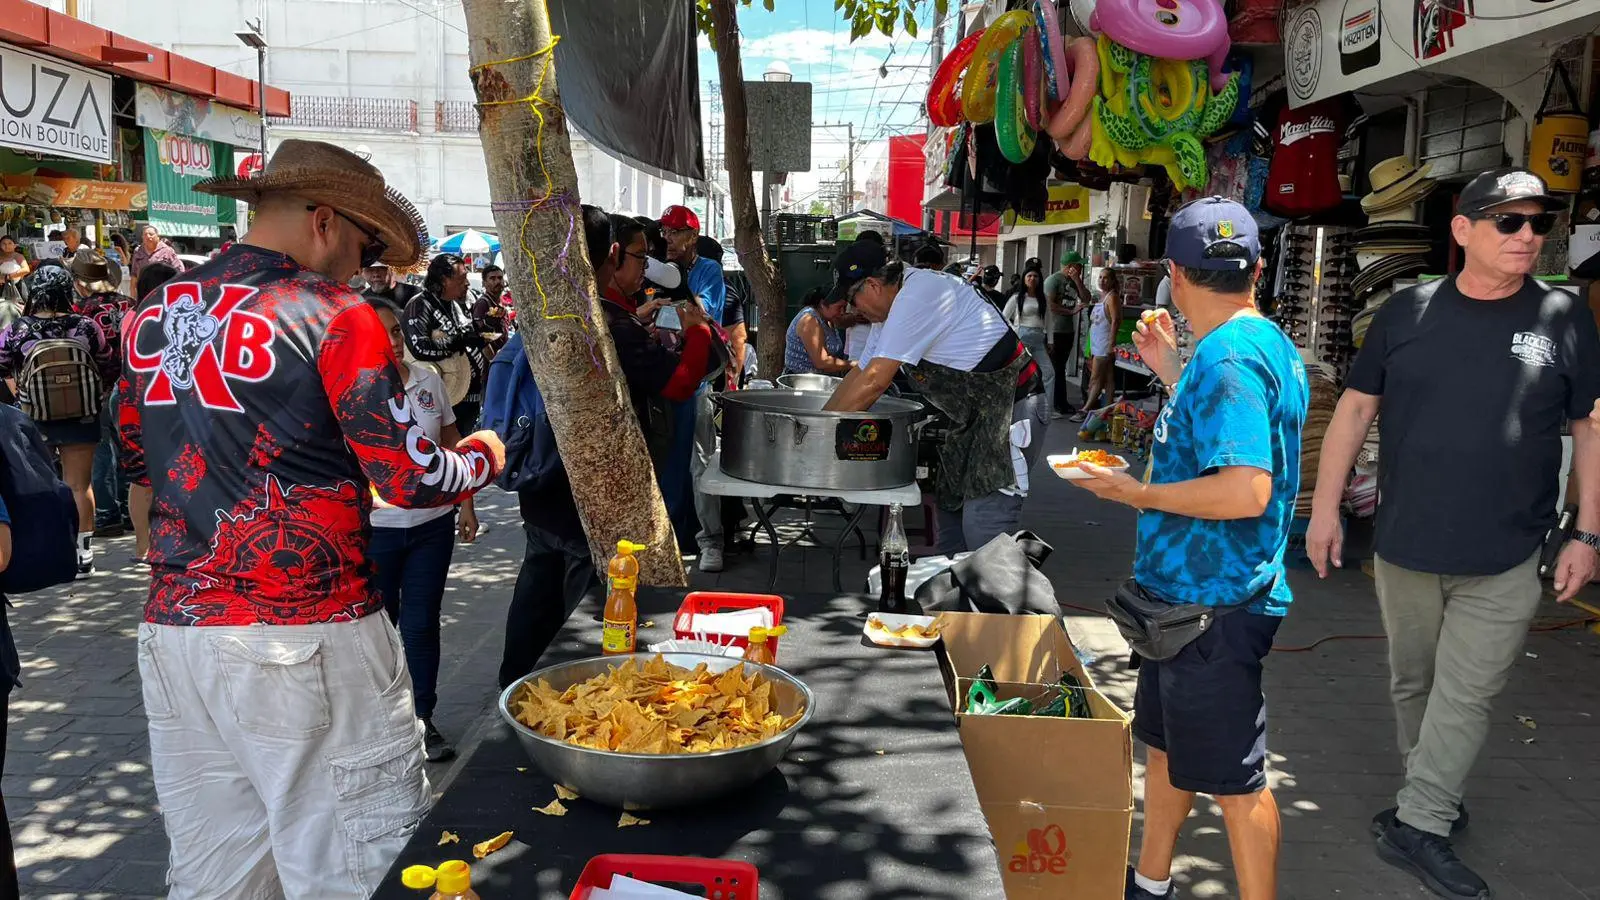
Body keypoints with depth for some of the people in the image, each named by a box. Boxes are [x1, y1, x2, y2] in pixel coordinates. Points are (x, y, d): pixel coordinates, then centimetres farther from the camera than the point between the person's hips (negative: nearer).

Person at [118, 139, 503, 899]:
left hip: (173, 631, 7)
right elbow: (409, 479, -11)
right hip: (302, 638, -7)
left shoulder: (154, 314, 10)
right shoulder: (331, 314, -10)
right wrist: (482, 458, 7)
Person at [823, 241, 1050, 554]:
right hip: (974, 415, 11)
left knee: (983, 524, -16)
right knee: (951, 507, 15)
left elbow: (875, 381, -22)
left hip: (1011, 409, -11)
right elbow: (860, 373, 16)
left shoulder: (917, 294, -21)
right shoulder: (893, 306, 11)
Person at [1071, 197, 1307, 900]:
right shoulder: (1265, 343, 10)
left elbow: (1245, 491, -32)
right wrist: (1170, 373, 20)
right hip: (1186, 591, 11)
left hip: (1214, 603, -11)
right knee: (1166, 743, 23)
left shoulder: (1228, 356, -23)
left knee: (1234, 778, 3)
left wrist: (1135, 492, -20)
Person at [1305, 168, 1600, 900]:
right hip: (1403, 546, 2)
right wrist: (1325, 508, 0)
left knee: (1466, 696, 2)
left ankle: (1417, 825, 13)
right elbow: (1355, 408, 4)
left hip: (1505, 561, -1)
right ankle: (1431, 797, 34)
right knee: (1412, 683, 15)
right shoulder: (1406, 312, 0)